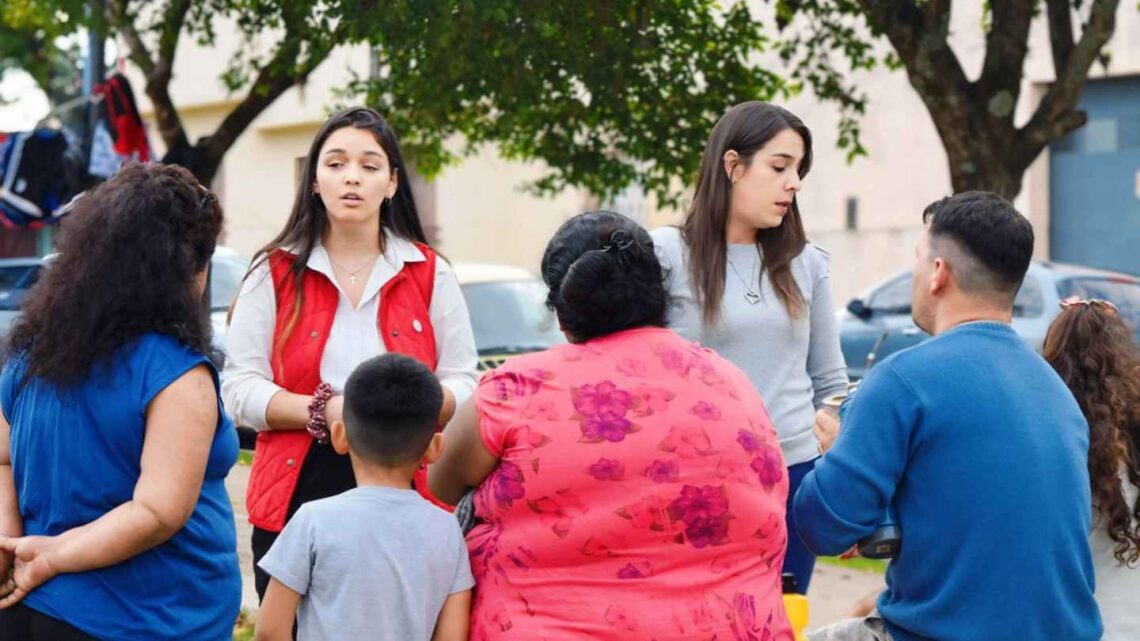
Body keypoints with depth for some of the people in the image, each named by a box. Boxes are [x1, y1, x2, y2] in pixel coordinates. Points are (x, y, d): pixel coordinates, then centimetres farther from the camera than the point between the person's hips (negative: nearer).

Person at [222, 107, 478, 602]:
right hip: (296, 497, 0)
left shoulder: (430, 275, 9)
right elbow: (239, 388, 0)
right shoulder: (275, 274, 7)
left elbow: (463, 385, 5)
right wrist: (323, 412, -17)